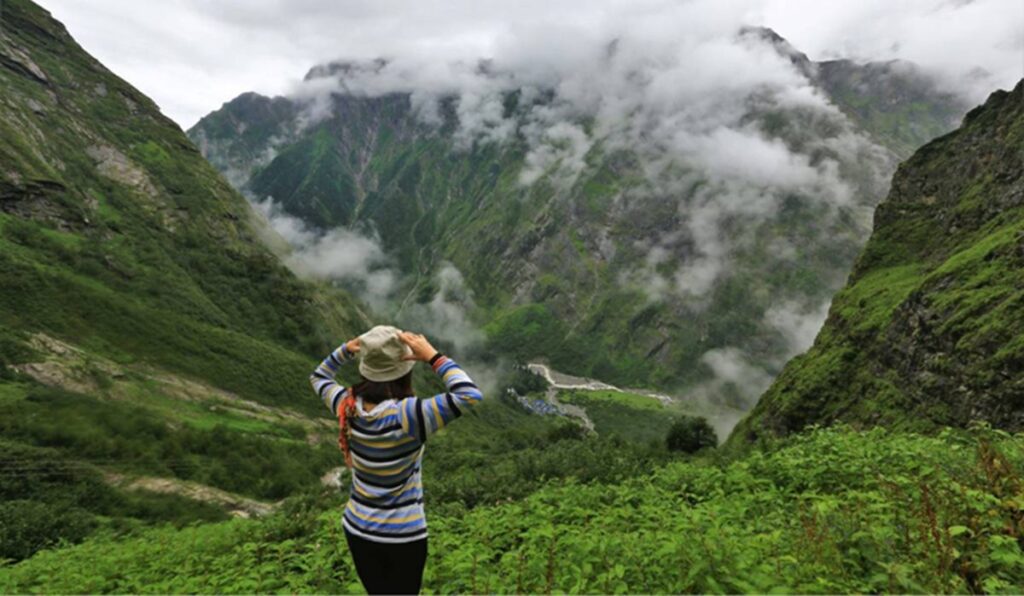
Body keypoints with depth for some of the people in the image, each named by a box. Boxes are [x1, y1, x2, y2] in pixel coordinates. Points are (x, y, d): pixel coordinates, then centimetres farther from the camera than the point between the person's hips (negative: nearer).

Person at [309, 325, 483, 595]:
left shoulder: (347, 405, -13)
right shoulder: (405, 416, -30)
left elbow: (319, 377, 9)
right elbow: (469, 396, -37)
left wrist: (346, 349, -6)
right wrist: (433, 356, -31)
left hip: (358, 528, 5)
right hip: (403, 535, -5)